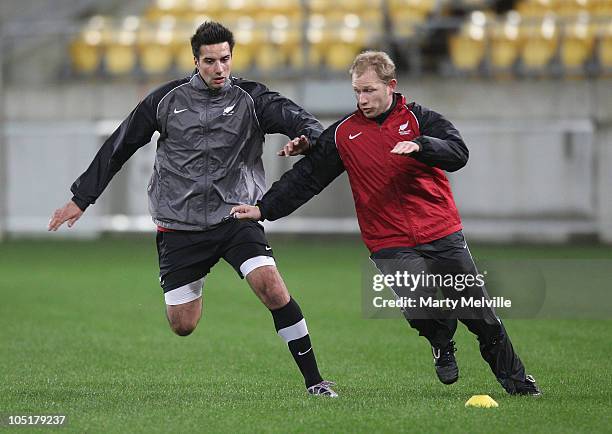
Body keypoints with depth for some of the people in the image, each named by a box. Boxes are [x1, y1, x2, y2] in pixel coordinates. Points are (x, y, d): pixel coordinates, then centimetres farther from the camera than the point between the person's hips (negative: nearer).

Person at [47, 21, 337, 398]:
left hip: (236, 215, -1)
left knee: (270, 284, -25)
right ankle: (193, 288, 42)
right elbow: (119, 146, 11)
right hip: (179, 225, 1)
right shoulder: (167, 100, 3)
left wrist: (311, 134, -45)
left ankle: (314, 380, -15)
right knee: (183, 326, 2)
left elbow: (288, 113, -21)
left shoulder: (250, 98, -2)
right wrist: (81, 198, 13)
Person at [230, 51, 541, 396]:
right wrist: (264, 209, 3)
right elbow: (306, 178, 8)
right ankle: (442, 343, 12)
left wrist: (419, 145, -34)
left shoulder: (419, 118, -1)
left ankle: (514, 377, 27)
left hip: (443, 235, 0)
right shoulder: (344, 134, 4)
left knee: (481, 316, 5)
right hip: (391, 244, 0)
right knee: (420, 312, -23)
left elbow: (458, 153, -16)